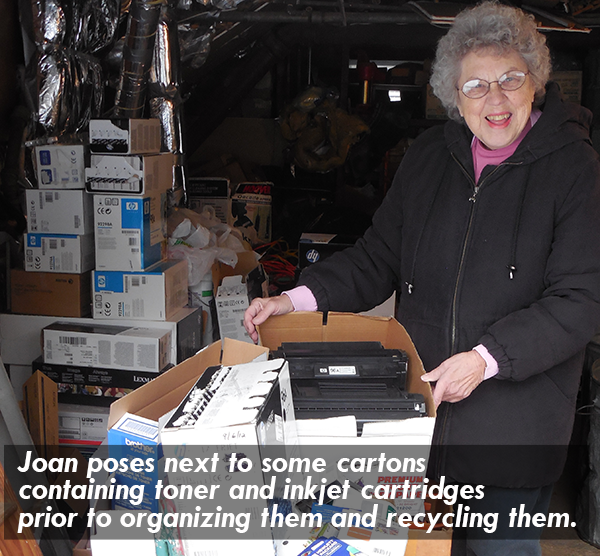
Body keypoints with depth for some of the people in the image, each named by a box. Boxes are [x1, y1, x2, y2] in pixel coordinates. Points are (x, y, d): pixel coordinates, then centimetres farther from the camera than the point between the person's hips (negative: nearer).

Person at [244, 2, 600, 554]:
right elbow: (379, 256, 8)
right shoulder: (430, 155, 5)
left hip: (514, 424, -3)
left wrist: (487, 357, -25)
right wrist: (299, 298, -6)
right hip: (420, 407, 4)